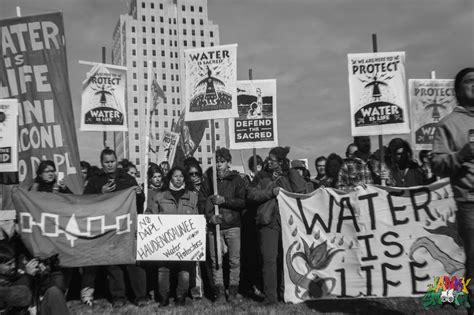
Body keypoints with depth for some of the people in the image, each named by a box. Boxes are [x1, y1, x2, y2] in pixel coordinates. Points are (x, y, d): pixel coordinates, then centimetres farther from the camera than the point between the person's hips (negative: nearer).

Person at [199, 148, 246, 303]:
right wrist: (210, 216, -7)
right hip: (214, 226, 2)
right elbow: (201, 202, 8)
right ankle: (219, 292, 12)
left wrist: (224, 200, -13)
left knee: (235, 260, -1)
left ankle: (233, 291, 10)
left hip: (233, 225, -1)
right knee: (215, 260, 3)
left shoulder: (237, 180, 5)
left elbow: (243, 202, -4)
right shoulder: (208, 180, 10)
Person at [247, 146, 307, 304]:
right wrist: (271, 193, -11)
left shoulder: (290, 176, 10)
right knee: (269, 259, -5)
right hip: (268, 222, -1)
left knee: (285, 258, 6)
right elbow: (251, 194, -1)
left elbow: (301, 191, -4)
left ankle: (285, 293, 19)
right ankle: (270, 296, 0)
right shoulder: (262, 176, 9)